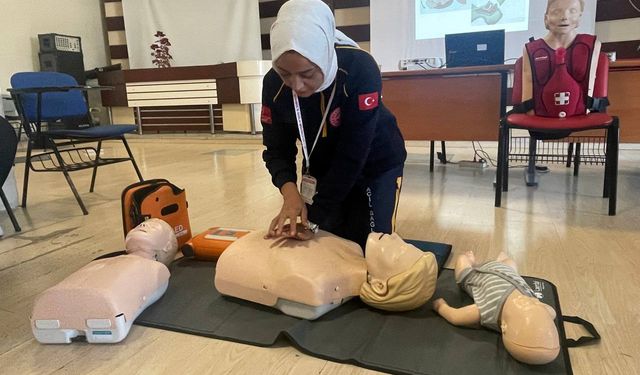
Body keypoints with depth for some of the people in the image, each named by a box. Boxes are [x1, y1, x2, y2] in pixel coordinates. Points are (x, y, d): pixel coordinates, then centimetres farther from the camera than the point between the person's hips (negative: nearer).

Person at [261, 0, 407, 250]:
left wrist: (315, 218, -32)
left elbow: (352, 155, -32)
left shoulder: (361, 70, -32)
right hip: (322, 168, 3)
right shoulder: (274, 84, -21)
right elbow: (277, 149, -13)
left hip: (377, 164, -3)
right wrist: (289, 190, -33)